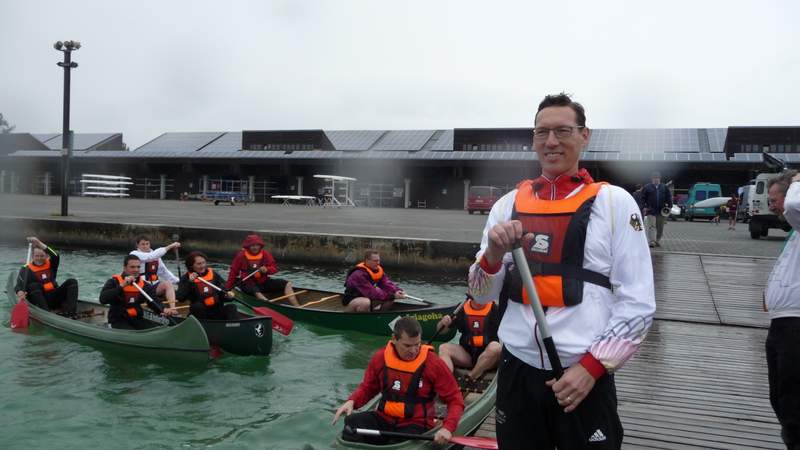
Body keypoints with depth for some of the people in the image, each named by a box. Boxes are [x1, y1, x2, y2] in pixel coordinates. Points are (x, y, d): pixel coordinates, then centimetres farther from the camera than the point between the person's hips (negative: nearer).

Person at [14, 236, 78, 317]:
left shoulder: (51, 265, 9)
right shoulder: (26, 269, 1)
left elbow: (55, 257, -13)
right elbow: (19, 285, -11)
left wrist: (39, 244, -23)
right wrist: (20, 293, -35)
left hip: (54, 299, 3)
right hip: (40, 301, -3)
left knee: (72, 282, -12)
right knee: (33, 286, -29)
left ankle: (70, 312, -30)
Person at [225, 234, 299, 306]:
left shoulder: (265, 254, 2)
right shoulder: (241, 256, -5)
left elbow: (274, 268, 2)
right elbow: (233, 272, 1)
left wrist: (267, 269, -21)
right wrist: (228, 288, -1)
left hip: (263, 282, 4)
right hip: (248, 284, -4)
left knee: (287, 284, -11)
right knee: (257, 293, -40)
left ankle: (297, 307, -22)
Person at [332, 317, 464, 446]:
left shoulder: (432, 363, -10)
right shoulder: (381, 357, 0)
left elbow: (455, 399, -5)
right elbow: (368, 387, 15)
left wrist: (448, 427, -21)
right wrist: (351, 401, -6)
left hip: (416, 425, -3)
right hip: (384, 419, 3)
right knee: (352, 422, -25)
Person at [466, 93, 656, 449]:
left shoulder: (615, 202, -3)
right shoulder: (509, 204, 6)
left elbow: (638, 303, -5)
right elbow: (480, 297, 6)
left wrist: (592, 367, -12)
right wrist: (494, 254, -12)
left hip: (584, 378, -3)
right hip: (516, 372, 3)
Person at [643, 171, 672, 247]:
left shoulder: (664, 187, 11)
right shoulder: (647, 187, 3)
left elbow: (669, 197, 12)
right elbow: (643, 198, 4)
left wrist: (669, 206, 1)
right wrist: (644, 207, -5)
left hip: (661, 211, 3)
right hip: (651, 211, -3)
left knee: (660, 228, 9)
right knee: (651, 226, -12)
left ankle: (657, 241, 21)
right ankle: (652, 241, -17)